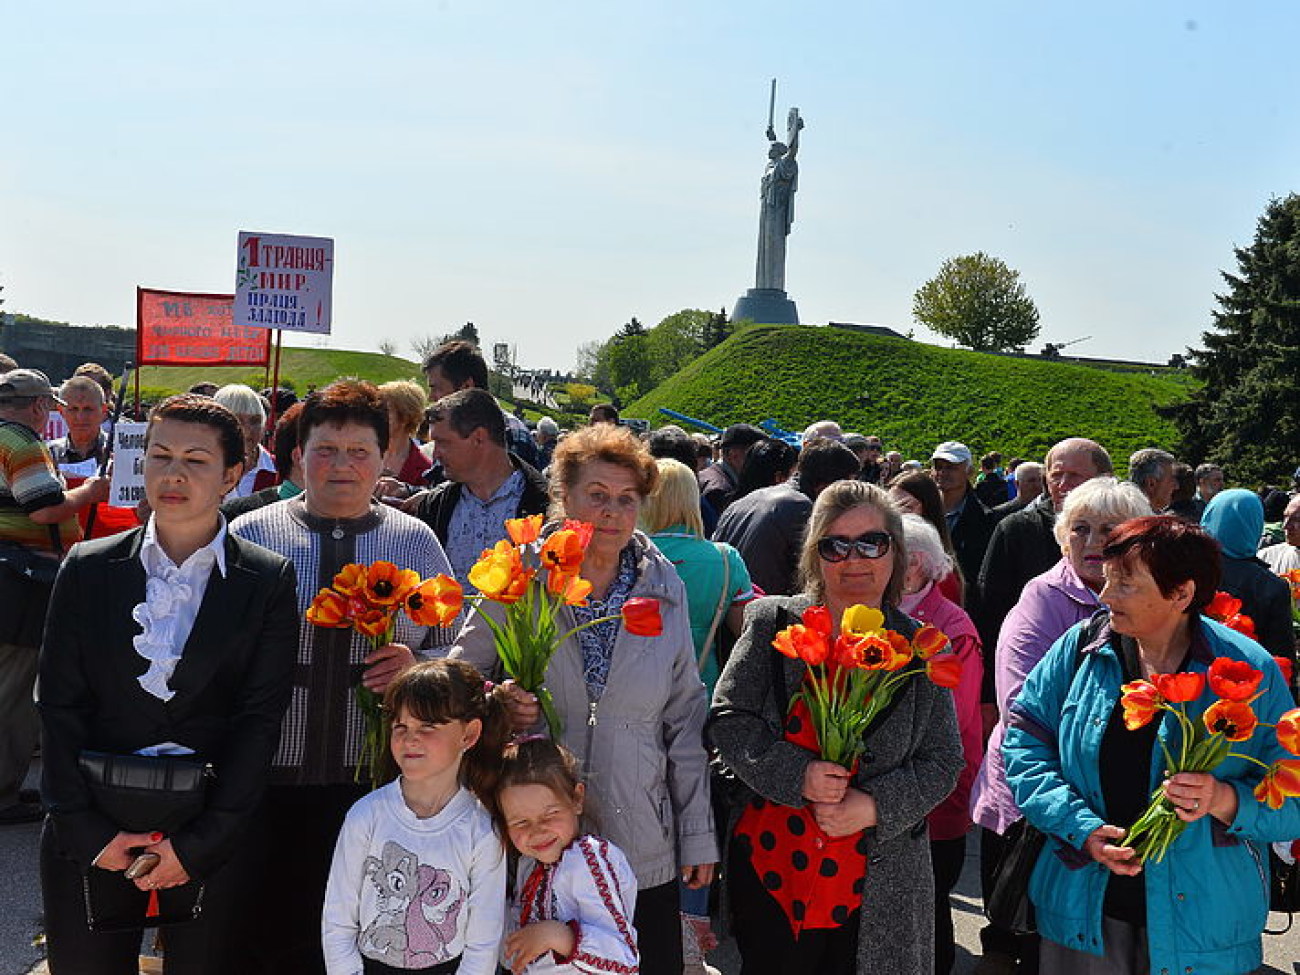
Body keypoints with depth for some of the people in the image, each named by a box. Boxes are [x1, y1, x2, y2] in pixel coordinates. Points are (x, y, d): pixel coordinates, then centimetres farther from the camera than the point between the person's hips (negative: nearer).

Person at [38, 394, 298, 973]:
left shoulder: (268, 582, -2)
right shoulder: (87, 570, 3)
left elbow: (260, 719, -5)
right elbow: (60, 708, 1)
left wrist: (199, 842, -11)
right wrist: (88, 832, -8)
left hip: (213, 837, -1)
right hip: (91, 835, 2)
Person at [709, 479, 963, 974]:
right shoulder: (773, 623, 1)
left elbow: (944, 760, 3)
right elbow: (727, 719, -2)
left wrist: (877, 805, -14)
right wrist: (797, 775, -17)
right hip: (771, 864, 0)